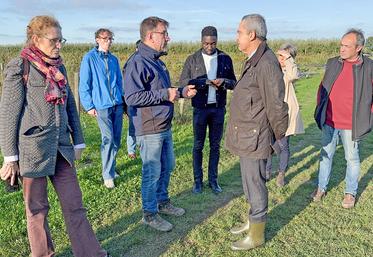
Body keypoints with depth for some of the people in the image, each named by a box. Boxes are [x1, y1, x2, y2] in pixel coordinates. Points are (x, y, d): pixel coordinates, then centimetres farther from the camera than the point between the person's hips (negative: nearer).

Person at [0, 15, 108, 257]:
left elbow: (70, 106, 14)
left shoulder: (59, 67, 10)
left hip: (62, 148, 5)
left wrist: (78, 141, 13)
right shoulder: (20, 67, -7)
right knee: (37, 208, 11)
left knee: (75, 205, 7)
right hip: (33, 149, -5)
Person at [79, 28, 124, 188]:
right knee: (108, 139, -7)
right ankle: (108, 175, 4)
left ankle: (110, 167, 28)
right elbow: (84, 84, -5)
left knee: (116, 139, 10)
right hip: (102, 106, -5)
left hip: (118, 105, 5)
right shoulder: (89, 58, -3)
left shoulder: (114, 59, 11)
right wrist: (89, 106, -8)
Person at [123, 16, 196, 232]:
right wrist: (165, 94, -24)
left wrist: (181, 92, 8)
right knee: (152, 172, 2)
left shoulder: (156, 60, 14)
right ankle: (150, 214, 19)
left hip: (165, 127, 10)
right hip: (149, 130, -9)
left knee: (167, 166, 20)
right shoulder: (137, 63, -17)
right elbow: (132, 97, -25)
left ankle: (163, 202, 39)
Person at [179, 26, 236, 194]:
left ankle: (213, 180, 21)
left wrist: (224, 81, -16)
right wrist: (204, 82, -19)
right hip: (200, 108, -1)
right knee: (198, 145, 5)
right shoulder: (192, 59, 0)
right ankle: (198, 180, 18)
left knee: (215, 145, 9)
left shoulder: (225, 59, 5)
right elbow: (183, 82, -4)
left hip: (218, 108, 2)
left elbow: (233, 82, 8)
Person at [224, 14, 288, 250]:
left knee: (255, 185, 4)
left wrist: (279, 138, -9)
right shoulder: (253, 61, 10)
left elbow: (277, 107, -19)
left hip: (254, 139, -9)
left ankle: (257, 235, 22)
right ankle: (252, 221, 41)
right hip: (245, 137, 9)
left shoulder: (266, 63, -21)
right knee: (250, 183, 22)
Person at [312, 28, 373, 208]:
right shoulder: (332, 63, 1)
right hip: (329, 122, 3)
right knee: (326, 155, 14)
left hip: (351, 125, -3)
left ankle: (350, 192, 28)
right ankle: (321, 188, 29)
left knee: (352, 158, 12)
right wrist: (320, 109, 9)